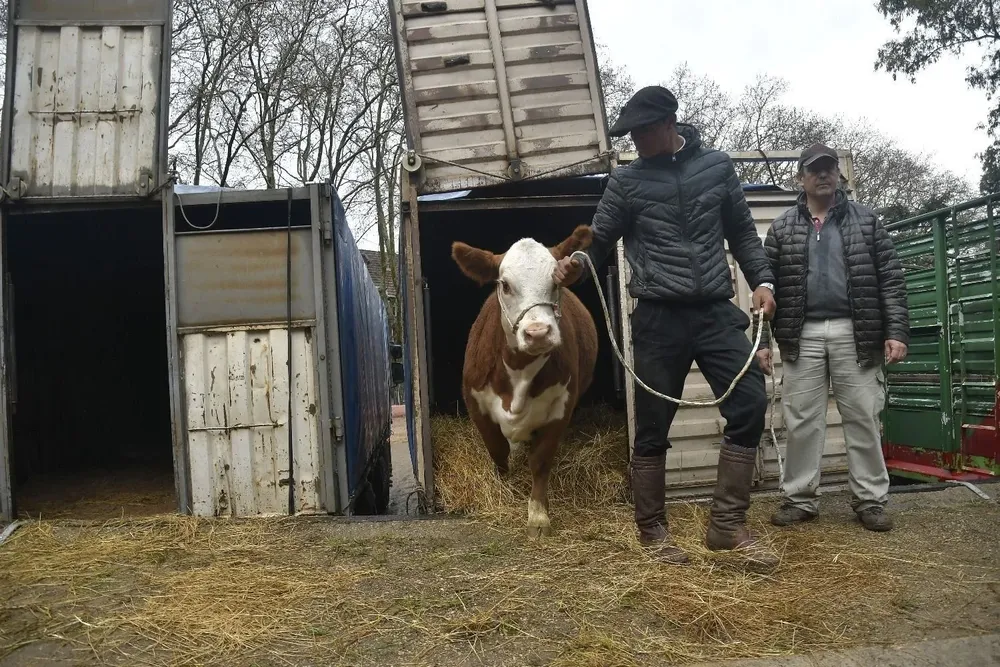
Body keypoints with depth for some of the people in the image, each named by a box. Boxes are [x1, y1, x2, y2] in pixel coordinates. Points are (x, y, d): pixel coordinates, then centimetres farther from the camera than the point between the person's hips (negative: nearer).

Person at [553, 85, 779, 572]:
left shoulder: (717, 166, 10)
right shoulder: (626, 181, 5)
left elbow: (742, 233, 16)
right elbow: (600, 241, 7)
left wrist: (762, 280, 3)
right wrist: (575, 268, -14)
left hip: (717, 312, 2)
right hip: (659, 318, -2)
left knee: (749, 403, -7)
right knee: (653, 427, 2)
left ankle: (727, 524, 6)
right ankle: (653, 531, 19)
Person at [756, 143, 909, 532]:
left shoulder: (865, 220, 8)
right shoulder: (782, 228, 8)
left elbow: (890, 279, 4)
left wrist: (897, 332, -5)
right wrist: (762, 339, -1)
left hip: (854, 333, 0)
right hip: (802, 335, 1)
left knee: (863, 418, 4)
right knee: (801, 421, 4)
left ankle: (870, 500, 14)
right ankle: (800, 499, 14)